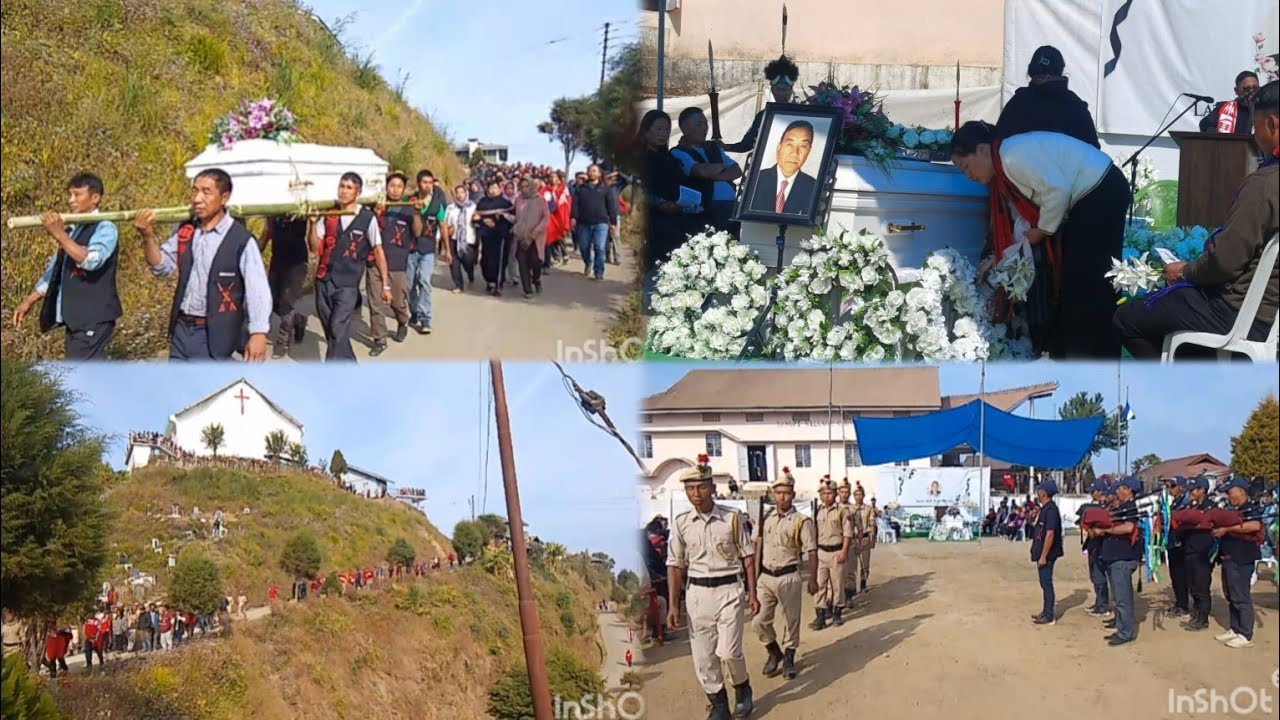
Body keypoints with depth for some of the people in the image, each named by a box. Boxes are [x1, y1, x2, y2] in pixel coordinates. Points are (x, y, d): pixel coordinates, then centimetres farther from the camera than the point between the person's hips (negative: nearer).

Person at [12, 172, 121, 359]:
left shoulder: (105, 229, -9)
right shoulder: (70, 230, 17)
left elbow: (92, 261, -27)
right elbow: (55, 270, 25)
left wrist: (59, 234, -28)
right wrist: (29, 301, 19)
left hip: (94, 319, -9)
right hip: (74, 319, 9)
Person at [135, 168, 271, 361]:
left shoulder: (241, 240, -13)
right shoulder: (184, 230, 5)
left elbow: (258, 290, -15)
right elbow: (161, 266, 8)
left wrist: (258, 334, -22)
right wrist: (148, 236, -11)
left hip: (215, 334, -6)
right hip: (182, 329, 6)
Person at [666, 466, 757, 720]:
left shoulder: (732, 518, -4)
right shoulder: (681, 523, 0)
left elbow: (747, 557, 3)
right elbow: (675, 565, 4)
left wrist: (752, 593, 1)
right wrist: (673, 605, 0)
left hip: (728, 589, -2)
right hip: (697, 592, 2)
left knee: (728, 651, -8)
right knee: (703, 656, 4)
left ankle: (743, 689, 21)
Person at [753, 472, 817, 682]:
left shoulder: (801, 522, -8)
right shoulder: (765, 517, 5)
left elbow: (811, 552, -9)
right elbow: (757, 544, 12)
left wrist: (813, 579, -14)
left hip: (789, 577, -3)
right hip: (765, 576, 3)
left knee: (791, 620, 6)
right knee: (760, 621, 1)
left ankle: (788, 659, 22)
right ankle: (774, 653, 24)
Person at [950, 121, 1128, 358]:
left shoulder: (1013, 156, -20)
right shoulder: (1004, 167, 12)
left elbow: (1057, 189, -25)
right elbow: (1025, 220, 16)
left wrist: (1040, 232, -13)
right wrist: (999, 258, 12)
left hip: (1103, 193, -10)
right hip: (1085, 200, 10)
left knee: (1089, 283, -9)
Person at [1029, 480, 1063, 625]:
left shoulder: (1050, 510, -19)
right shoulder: (1045, 508, 12)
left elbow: (1050, 534, -23)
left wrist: (1043, 556, -23)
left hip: (1047, 554, -10)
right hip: (1042, 553, 10)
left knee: (1046, 583, -4)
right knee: (1044, 583, 16)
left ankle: (1049, 616, 1)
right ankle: (1045, 612, 25)